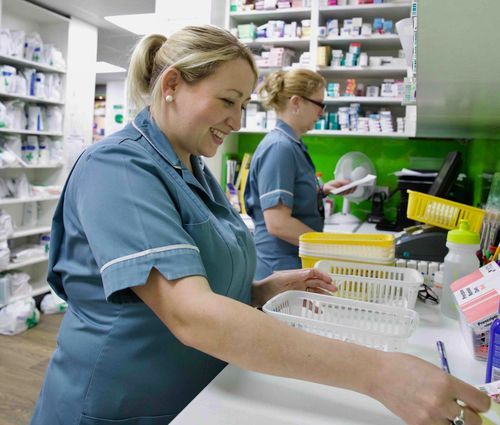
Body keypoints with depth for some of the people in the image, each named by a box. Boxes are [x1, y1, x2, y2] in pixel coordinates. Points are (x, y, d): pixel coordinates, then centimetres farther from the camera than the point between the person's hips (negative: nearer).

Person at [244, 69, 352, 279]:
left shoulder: (293, 144, 9)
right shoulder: (279, 147, -19)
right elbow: (278, 223, -26)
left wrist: (322, 190, 5)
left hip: (300, 262, 9)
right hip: (281, 267, -9)